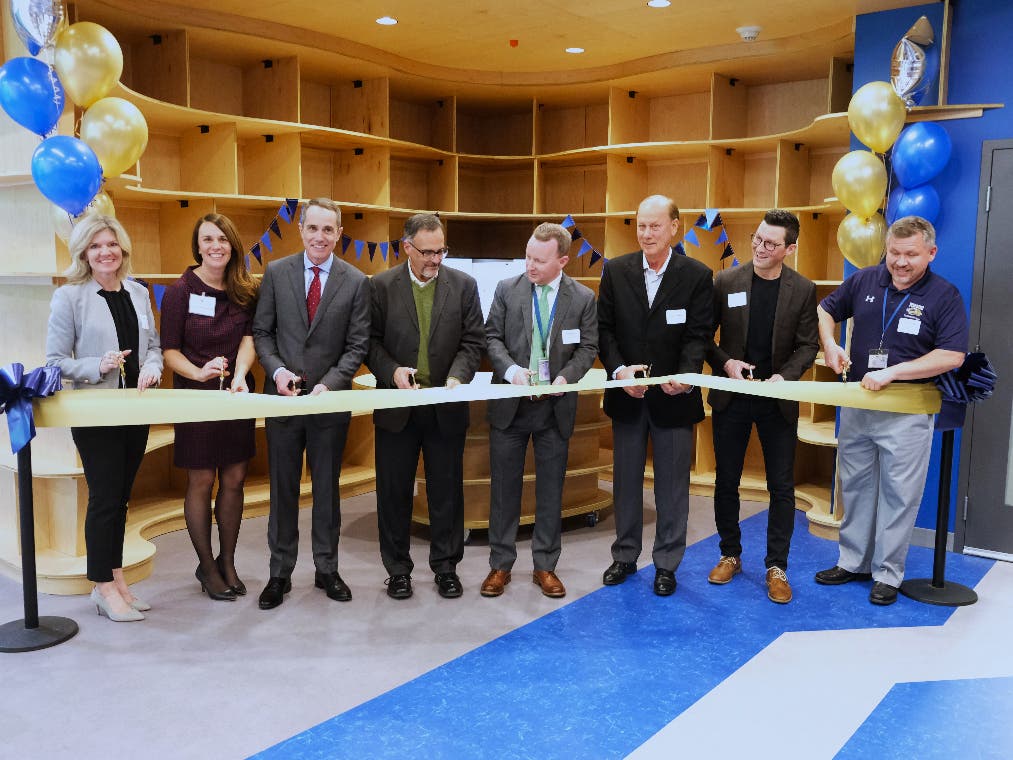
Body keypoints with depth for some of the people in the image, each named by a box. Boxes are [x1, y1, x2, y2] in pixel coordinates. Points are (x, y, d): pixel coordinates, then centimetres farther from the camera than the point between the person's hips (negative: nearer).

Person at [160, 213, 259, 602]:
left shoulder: (244, 291, 4)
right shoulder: (180, 291, -6)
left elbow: (249, 339, -6)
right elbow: (169, 350, -8)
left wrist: (239, 376, -25)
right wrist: (199, 372, -26)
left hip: (236, 397, 4)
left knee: (234, 480, 8)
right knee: (201, 482, 4)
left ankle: (227, 562, 24)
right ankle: (206, 565, 21)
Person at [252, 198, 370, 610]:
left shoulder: (356, 282, -2)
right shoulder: (276, 273, 1)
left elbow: (357, 345, -3)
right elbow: (261, 331, 4)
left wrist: (329, 384, -15)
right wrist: (277, 370, -13)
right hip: (283, 394, 1)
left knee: (327, 487, 11)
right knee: (282, 487, 9)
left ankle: (327, 569, 25)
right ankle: (280, 573, 21)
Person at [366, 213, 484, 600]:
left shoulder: (464, 285, 2)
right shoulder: (381, 286, 0)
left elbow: (473, 341, 0)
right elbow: (370, 341, 0)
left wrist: (457, 376, -16)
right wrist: (392, 371, -17)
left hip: (446, 407, 1)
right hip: (397, 406, 0)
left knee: (447, 491, 9)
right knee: (394, 491, 9)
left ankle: (446, 566, 24)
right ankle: (398, 568, 24)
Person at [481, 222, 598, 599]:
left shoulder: (583, 297, 0)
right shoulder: (507, 289, 0)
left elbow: (588, 347, 2)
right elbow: (492, 337, 1)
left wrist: (566, 376, -15)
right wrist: (511, 370, -16)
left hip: (556, 406, 0)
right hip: (510, 404, 0)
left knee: (551, 490, 8)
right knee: (504, 487, 8)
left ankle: (545, 566, 22)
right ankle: (500, 565, 21)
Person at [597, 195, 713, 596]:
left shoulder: (697, 275, -4)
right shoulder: (616, 270, 1)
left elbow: (699, 334, -9)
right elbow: (604, 329, -1)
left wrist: (687, 375, -27)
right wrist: (619, 370, -17)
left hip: (673, 397, -2)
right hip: (626, 394, 2)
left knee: (672, 485, 8)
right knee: (626, 480, 14)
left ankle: (667, 563, 23)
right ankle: (625, 556, 30)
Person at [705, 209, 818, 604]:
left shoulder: (803, 289, -2)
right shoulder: (726, 282, -3)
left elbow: (808, 345, -1)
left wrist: (784, 376, -17)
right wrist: (725, 363, -15)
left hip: (777, 401, 0)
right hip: (731, 398, 1)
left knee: (782, 487, 4)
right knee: (726, 482, 10)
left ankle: (776, 566, 17)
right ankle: (730, 555, 27)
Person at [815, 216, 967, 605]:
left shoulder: (944, 296, -8)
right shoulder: (864, 280, 2)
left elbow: (952, 355, -16)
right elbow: (825, 309, 16)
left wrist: (892, 372, -22)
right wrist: (829, 345, -4)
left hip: (907, 415, -4)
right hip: (856, 406, 4)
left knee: (898, 496, 4)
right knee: (855, 488, 13)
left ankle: (887, 574, 17)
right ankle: (853, 562, 27)